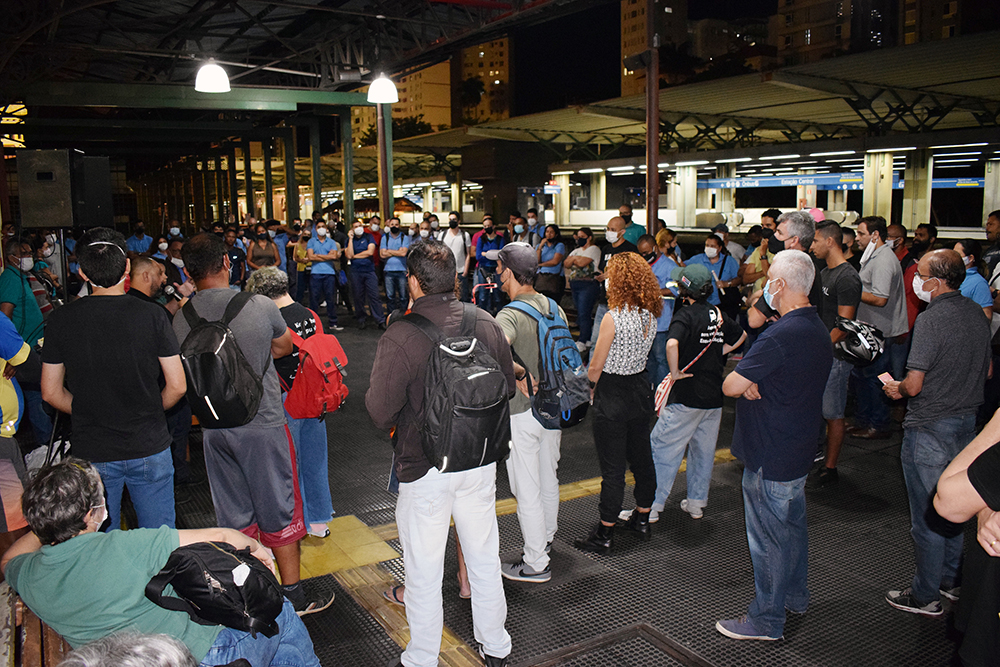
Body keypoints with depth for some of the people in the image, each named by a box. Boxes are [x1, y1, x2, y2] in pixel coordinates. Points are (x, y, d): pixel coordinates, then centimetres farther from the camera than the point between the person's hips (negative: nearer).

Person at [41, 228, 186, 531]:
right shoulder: (152, 315, -11)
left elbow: (51, 393, 2)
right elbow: (177, 386, -8)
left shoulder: (61, 319, -5)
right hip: (149, 446, -1)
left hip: (92, 452, 2)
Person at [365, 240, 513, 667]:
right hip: (481, 461, 5)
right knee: (484, 559, 21)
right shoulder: (486, 324, -5)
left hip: (426, 470, -5)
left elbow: (379, 413, -19)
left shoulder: (400, 338, -21)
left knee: (423, 572, 13)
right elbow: (508, 386, 6)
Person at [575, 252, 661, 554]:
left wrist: (591, 386, 7)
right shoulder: (650, 315, 0)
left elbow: (596, 366, -15)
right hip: (640, 390, 7)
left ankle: (605, 534, 12)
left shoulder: (614, 318, -22)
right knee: (641, 457, 19)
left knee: (612, 467, 1)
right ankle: (642, 519, 35)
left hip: (613, 397, -7)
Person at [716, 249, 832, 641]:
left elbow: (730, 386, -27)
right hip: (798, 450, 10)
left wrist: (745, 385, -6)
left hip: (770, 457, -10)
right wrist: (755, 385, -4)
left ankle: (766, 619, 17)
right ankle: (795, 595, 41)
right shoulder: (819, 330, 6)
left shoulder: (780, 336, -26)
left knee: (768, 538, 3)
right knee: (793, 525, 23)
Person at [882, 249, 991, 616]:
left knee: (926, 515, 4)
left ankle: (925, 595, 17)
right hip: (967, 421, 8)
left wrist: (897, 388, -3)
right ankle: (951, 579, 36)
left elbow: (914, 386, -23)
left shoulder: (931, 319, -22)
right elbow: (986, 370, 15)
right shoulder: (977, 314, 3)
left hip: (930, 429, -8)